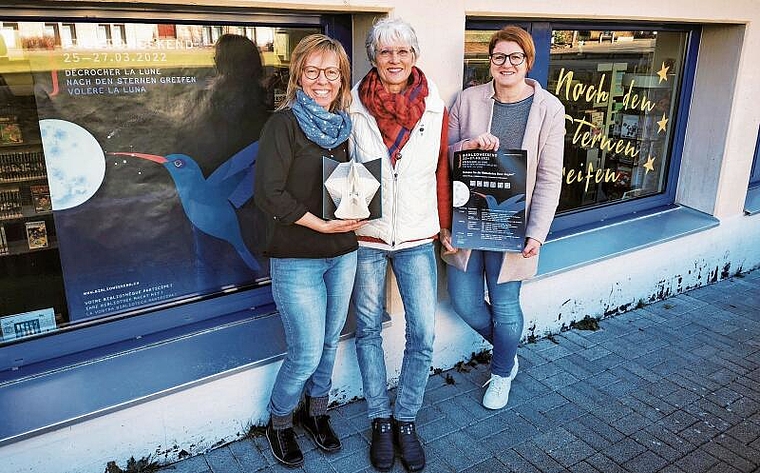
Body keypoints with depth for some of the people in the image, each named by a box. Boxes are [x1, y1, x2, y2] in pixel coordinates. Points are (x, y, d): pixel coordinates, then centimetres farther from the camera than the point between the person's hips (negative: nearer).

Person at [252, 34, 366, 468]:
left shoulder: (343, 125, 9)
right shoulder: (283, 123, -10)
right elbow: (269, 193, -18)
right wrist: (320, 223, -21)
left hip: (343, 254, 6)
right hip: (296, 258, -6)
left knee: (330, 341, 17)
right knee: (307, 354, -1)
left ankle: (317, 411, 40)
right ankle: (279, 422, 27)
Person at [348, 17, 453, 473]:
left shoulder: (436, 108, -1)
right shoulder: (353, 108, -4)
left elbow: (443, 172, 6)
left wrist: (446, 226, 9)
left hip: (417, 238, 1)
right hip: (365, 236, 0)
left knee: (423, 334, -1)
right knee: (369, 329, 10)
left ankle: (406, 418, 22)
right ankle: (381, 420, 28)